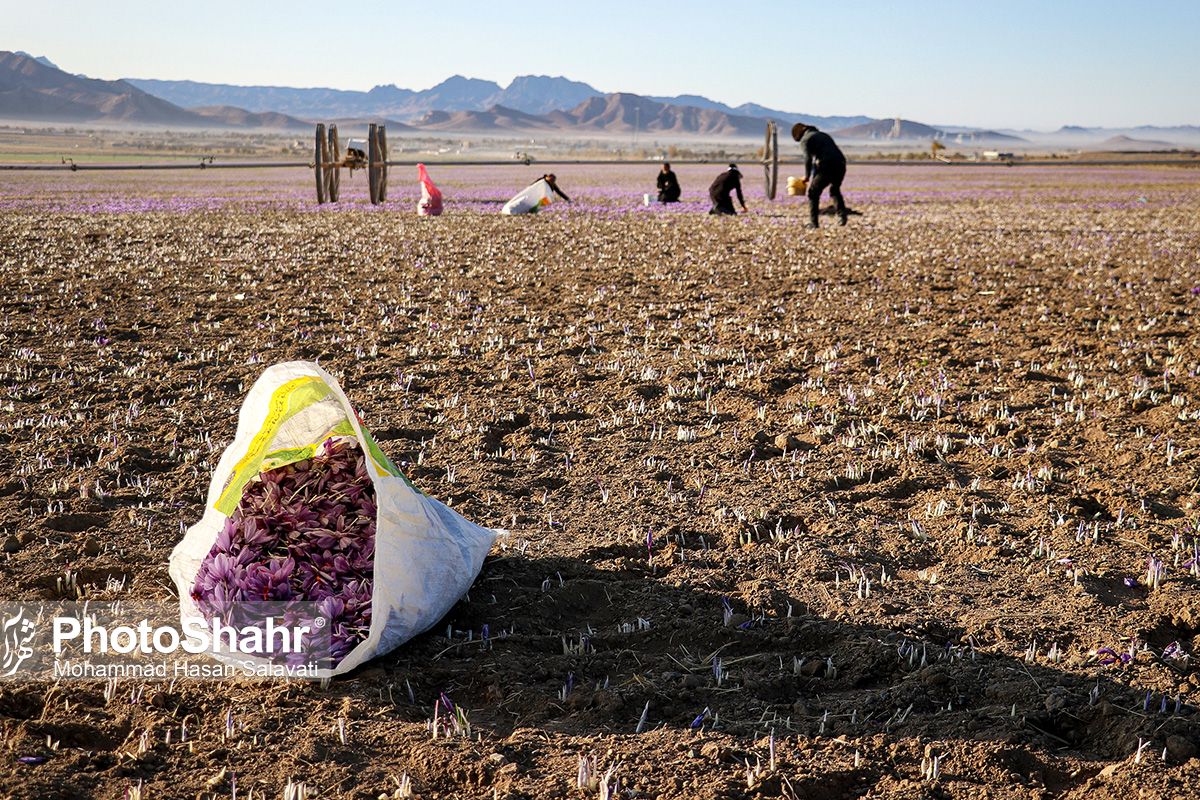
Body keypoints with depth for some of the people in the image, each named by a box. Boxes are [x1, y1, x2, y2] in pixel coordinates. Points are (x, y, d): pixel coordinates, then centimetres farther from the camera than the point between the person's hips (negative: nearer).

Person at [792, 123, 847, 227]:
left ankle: (813, 222, 3)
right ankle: (842, 214, 16)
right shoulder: (823, 134, 31)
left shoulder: (805, 140, 8)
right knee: (835, 190, 30)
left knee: (813, 193, 8)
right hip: (840, 164, 7)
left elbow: (808, 159, -7)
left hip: (826, 167, -7)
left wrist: (807, 176, 5)